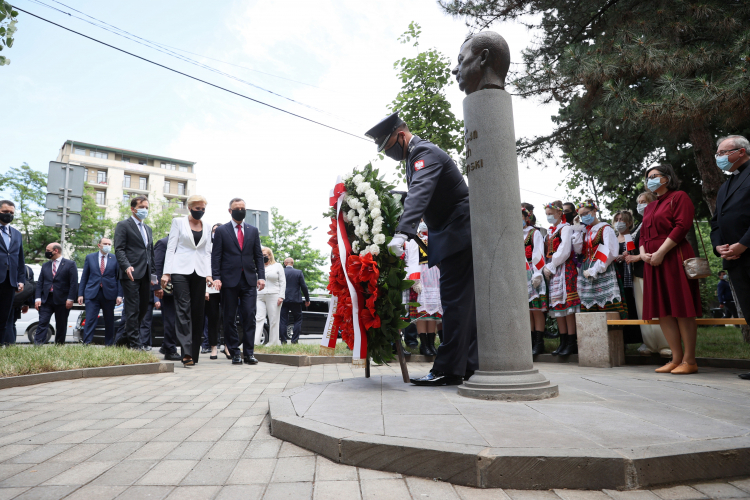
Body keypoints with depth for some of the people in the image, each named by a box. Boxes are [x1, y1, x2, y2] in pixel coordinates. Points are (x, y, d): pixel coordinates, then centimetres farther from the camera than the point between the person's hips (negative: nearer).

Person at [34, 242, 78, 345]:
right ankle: (38, 344, -9)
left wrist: (70, 299, -13)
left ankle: (59, 346, 14)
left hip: (62, 301, -3)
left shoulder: (70, 264, 0)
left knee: (61, 326, 5)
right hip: (46, 300, 4)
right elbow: (39, 283, 12)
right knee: (42, 323, -7)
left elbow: (74, 283, -6)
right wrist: (38, 298, -1)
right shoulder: (45, 265, 14)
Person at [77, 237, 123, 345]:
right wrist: (80, 294, 4)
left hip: (109, 294, 0)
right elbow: (84, 277, 9)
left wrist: (119, 295, -5)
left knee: (109, 321, 7)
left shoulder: (115, 259, 5)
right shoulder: (89, 257, 9)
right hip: (92, 293, 0)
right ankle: (86, 344, -4)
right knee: (90, 320, -6)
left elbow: (119, 278, 3)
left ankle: (109, 344, 16)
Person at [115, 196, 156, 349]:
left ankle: (124, 339, 23)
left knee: (143, 308, 9)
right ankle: (134, 344, -3)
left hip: (145, 275, 7)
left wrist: (152, 273, 17)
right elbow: (119, 249, -8)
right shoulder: (123, 225, 1)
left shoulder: (147, 228, 23)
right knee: (133, 310, -6)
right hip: (132, 274, -7)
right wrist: (127, 266, -22)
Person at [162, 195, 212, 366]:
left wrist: (209, 274, 2)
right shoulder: (178, 222, 6)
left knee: (197, 311, 2)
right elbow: (171, 248, 2)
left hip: (199, 272, 4)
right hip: (181, 270, -3)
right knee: (183, 309, -12)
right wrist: (167, 272, -6)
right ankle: (186, 352, -17)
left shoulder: (207, 228, 16)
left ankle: (194, 352, 9)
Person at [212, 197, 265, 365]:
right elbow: (216, 256, 2)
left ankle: (249, 352, 4)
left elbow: (258, 255, 12)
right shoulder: (221, 231, 6)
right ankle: (235, 352, 12)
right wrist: (216, 277, -9)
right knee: (229, 318, 3)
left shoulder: (253, 231, 14)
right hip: (229, 280, -1)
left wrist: (261, 276, 1)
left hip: (249, 280, 2)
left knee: (249, 317, -3)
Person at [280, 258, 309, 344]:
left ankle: (283, 340, 3)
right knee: (298, 320, 9)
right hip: (295, 300, -1)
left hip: (283, 300, 1)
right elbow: (304, 287, -2)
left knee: (283, 320, 6)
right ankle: (294, 340, 1)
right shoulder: (299, 272, -2)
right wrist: (307, 299, 7)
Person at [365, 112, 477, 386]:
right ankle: (469, 365, 19)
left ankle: (448, 370, -7)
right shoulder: (416, 155, 16)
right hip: (456, 236, 11)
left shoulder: (426, 152, -17)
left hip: (458, 234, -11)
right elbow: (416, 195, 23)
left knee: (454, 302, -10)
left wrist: (402, 232, -46)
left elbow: (420, 193, -35)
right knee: (463, 302, 11)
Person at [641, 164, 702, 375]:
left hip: (674, 258, -7)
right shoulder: (649, 207, 23)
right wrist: (643, 253, 0)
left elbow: (682, 226, -11)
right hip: (653, 263, 8)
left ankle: (689, 360, -1)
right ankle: (677, 358, 10)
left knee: (682, 310, -6)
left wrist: (660, 252, -17)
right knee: (662, 311, 4)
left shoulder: (679, 197, 1)